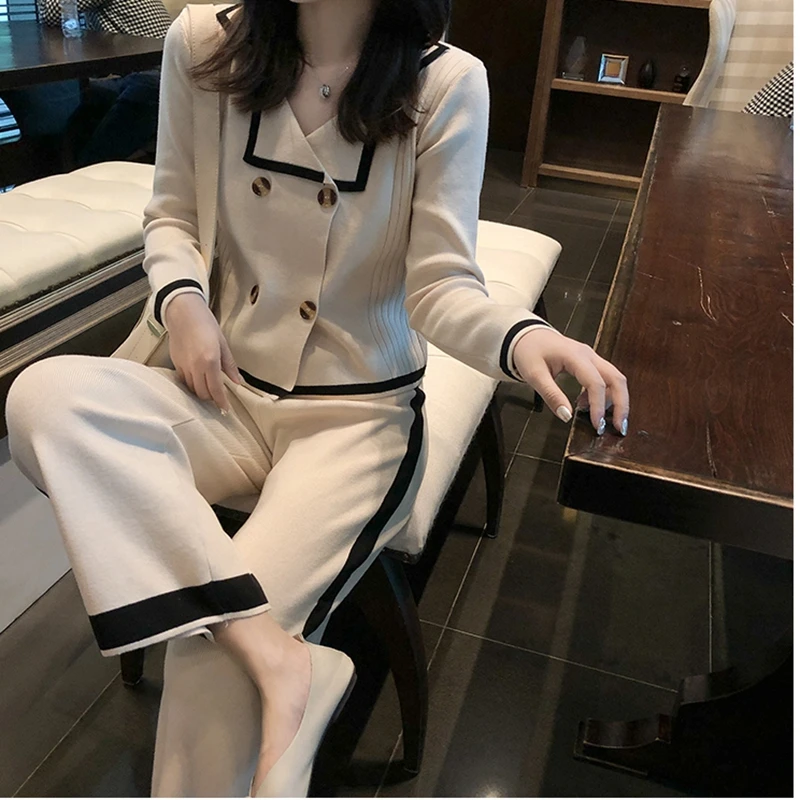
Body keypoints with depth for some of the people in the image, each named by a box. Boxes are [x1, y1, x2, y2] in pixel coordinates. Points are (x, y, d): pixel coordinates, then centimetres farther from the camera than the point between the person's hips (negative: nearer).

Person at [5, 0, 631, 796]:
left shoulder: (446, 83, -9)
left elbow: (439, 288, -11)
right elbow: (171, 211, 12)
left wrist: (523, 339, -33)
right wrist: (179, 296, -10)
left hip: (359, 415, -3)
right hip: (227, 393, 4)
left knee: (216, 644, -19)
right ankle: (279, 657, -25)